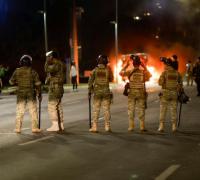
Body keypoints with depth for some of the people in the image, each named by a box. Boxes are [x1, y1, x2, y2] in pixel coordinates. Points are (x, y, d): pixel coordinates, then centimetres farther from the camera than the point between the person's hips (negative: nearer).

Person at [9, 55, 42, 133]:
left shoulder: (17, 71, -1)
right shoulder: (32, 71, -7)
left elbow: (11, 82, 7)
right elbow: (37, 83, -7)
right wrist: (39, 94, 1)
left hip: (20, 94, 2)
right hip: (31, 94, -2)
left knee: (20, 111, 8)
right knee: (33, 111, 5)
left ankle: (18, 128, 8)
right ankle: (34, 127, 4)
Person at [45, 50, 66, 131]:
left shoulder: (57, 64, -15)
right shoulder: (61, 64, 16)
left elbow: (47, 69, -26)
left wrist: (47, 61, -16)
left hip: (54, 88, -10)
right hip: (59, 88, 10)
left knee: (52, 107, -8)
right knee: (58, 107, 12)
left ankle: (55, 125, -9)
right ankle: (61, 125, 16)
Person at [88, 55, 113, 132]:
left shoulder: (95, 70, -4)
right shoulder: (108, 70, -3)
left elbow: (90, 81, -3)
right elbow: (111, 79, 13)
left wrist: (89, 91, 5)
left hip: (97, 92, 0)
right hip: (106, 92, 0)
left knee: (96, 110, 3)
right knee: (106, 109, 5)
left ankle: (94, 127, 1)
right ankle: (107, 127, 6)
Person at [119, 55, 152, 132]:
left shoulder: (130, 71, -7)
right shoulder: (143, 71, -4)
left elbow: (120, 73, 7)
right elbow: (149, 75, 17)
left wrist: (126, 65, 13)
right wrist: (145, 67, 15)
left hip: (132, 92, -1)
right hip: (141, 92, 1)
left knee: (131, 110, 6)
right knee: (141, 110, 6)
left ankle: (131, 127, 5)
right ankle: (142, 127, 6)